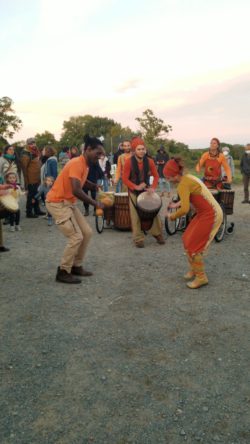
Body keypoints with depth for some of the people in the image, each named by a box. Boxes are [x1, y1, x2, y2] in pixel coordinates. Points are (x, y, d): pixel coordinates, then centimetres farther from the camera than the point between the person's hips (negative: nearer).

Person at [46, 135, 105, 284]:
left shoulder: (85, 164, 9)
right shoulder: (77, 163, -22)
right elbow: (76, 190, -32)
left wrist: (95, 186, 11)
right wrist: (95, 203, -22)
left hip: (69, 203, 10)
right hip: (57, 203, -10)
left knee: (87, 232, 7)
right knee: (76, 237, -13)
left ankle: (76, 266, 18)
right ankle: (63, 272, 2)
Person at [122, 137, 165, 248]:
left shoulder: (149, 161, -7)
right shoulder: (129, 162, -15)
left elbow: (156, 175, 1)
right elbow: (125, 179, -14)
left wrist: (153, 187, -14)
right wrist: (136, 187, -23)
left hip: (146, 190, 2)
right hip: (134, 191, -2)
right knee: (136, 216, -1)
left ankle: (158, 234, 20)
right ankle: (138, 239, 9)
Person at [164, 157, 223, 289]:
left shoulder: (183, 185, -22)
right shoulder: (188, 177, 7)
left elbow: (185, 209, -30)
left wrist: (172, 216, -13)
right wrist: (176, 205, 18)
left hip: (210, 215, -9)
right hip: (206, 213, 9)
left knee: (192, 246, -3)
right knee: (187, 240, 14)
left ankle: (201, 277, 9)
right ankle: (194, 269, 28)